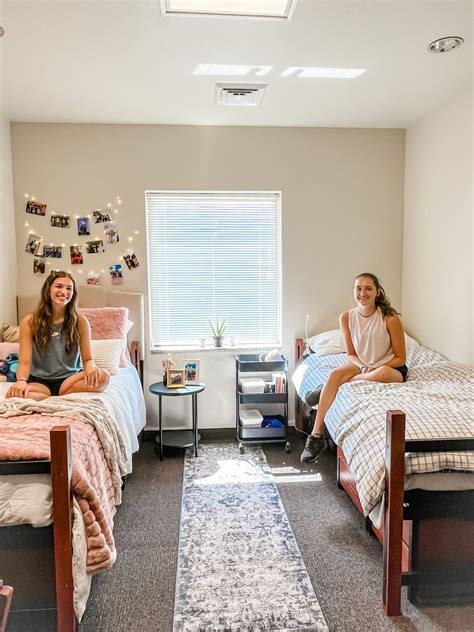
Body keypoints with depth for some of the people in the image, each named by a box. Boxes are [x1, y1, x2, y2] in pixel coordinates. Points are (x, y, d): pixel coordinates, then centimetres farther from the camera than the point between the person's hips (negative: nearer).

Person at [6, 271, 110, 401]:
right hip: (40, 381, -1)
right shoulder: (29, 322, -2)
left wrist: (90, 366, -25)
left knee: (103, 377, -29)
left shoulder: (80, 321, 0)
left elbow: (87, 359, 1)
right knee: (14, 394, -35)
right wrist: (21, 381, -29)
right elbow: (25, 362, -6)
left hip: (70, 378, 2)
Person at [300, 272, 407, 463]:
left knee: (382, 373, -39)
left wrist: (375, 369, -23)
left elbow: (400, 358, -11)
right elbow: (351, 354, 1)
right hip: (363, 366, 3)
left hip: (392, 369, -3)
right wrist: (363, 367, -20)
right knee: (335, 374, -26)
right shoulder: (346, 317, -9)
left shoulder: (390, 318, -19)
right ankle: (316, 435, -27)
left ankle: (325, 388, -19)